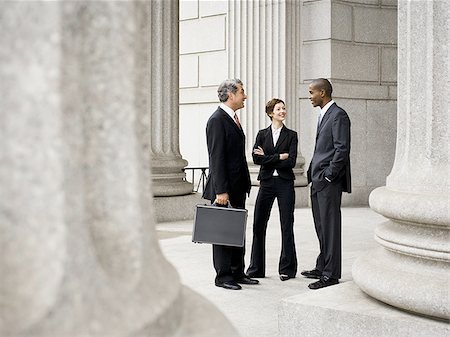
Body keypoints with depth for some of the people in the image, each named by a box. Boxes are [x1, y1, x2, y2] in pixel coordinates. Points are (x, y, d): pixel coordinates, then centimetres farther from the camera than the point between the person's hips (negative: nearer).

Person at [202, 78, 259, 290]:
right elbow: (216, 158, -19)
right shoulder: (217, 120, -14)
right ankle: (223, 275, 7)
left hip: (238, 187, 9)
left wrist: (244, 184, 18)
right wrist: (220, 190, -22)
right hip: (224, 188, -9)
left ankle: (237, 272, 21)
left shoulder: (233, 119, 16)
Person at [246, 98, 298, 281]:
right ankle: (256, 268, 12)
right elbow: (256, 158, -6)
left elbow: (291, 162, -9)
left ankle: (287, 269, 11)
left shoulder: (291, 135, 3)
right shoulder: (262, 134, 9)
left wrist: (267, 158, -7)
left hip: (285, 183, -2)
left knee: (287, 226, 1)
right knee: (258, 225, 2)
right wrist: (280, 157, -10)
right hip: (266, 182, 2)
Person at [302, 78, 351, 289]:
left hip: (329, 182, -10)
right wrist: (314, 173, 14)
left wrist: (328, 175, -17)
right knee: (321, 227, 14)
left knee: (330, 227, -6)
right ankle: (322, 268, 23)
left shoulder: (338, 115, -11)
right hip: (318, 181, 10)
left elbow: (342, 149, -18)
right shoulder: (324, 115, 18)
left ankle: (331, 274, -1)